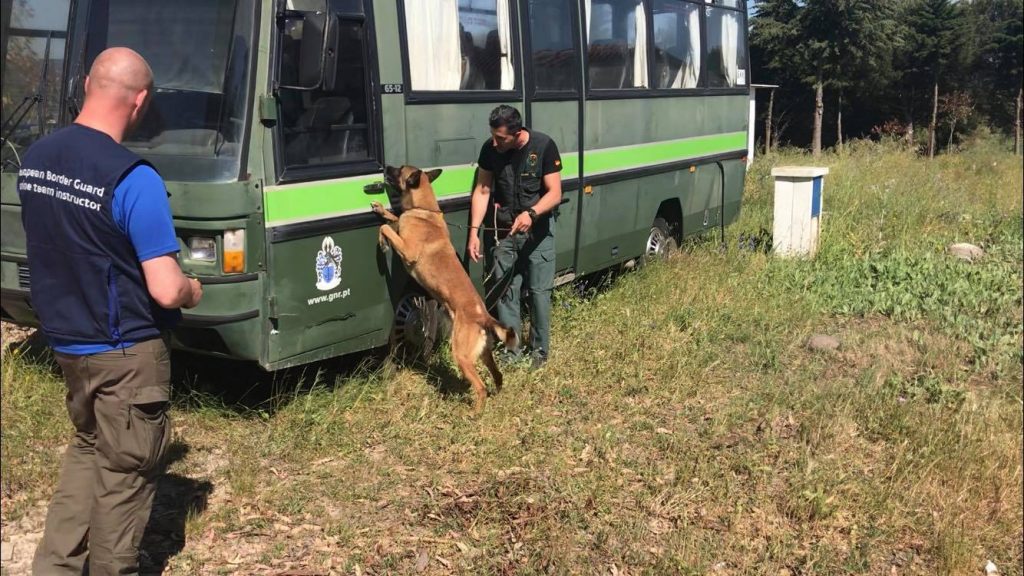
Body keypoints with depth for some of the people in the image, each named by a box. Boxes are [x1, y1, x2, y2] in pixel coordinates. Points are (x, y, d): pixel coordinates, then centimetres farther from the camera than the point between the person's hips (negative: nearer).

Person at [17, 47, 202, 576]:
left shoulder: (33, 159, 0)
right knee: (124, 471, 11)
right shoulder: (132, 178, -24)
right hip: (125, 351, -7)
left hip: (65, 339, 7)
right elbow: (166, 292, -25)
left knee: (87, 447, 26)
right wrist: (193, 291, -4)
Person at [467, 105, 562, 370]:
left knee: (539, 290, 1)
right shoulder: (490, 149, -8)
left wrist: (531, 214, -34)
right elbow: (482, 191, -4)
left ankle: (540, 349, 15)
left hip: (538, 230, -2)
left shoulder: (544, 146, -16)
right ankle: (511, 347, 14)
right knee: (504, 290, 3)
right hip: (502, 230, 3)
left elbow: (555, 194, -16)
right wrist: (474, 231, -12)